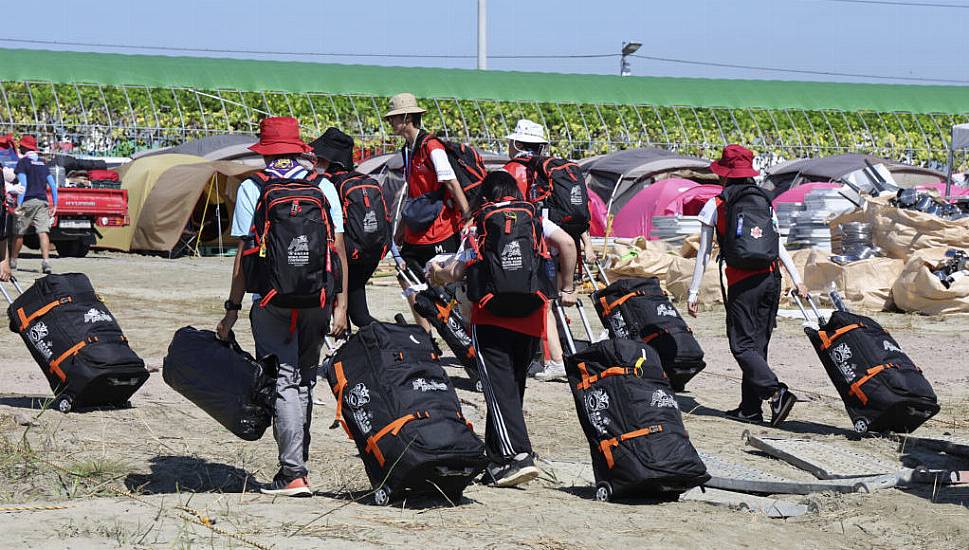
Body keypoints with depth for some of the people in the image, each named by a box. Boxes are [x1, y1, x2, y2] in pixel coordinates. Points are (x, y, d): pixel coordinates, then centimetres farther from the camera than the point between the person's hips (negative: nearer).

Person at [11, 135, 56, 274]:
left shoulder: (23, 162, -1)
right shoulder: (43, 163, 16)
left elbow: (23, 184, -13)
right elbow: (53, 185, 13)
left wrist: (19, 204, -16)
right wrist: (54, 205, 15)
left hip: (27, 201, -4)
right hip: (42, 201, 4)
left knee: (19, 232, 9)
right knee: (43, 232, -8)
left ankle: (13, 261, 19)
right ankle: (46, 261, -23)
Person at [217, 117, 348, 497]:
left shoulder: (252, 189, 0)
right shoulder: (323, 186, 7)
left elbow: (244, 254, -3)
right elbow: (338, 248, 2)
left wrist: (232, 309, 1)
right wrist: (341, 304, 5)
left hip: (273, 301, -3)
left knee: (283, 382, -1)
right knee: (304, 381, 16)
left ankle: (294, 474, -8)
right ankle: (298, 462, 23)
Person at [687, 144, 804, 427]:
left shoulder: (715, 205, 0)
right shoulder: (764, 202, 11)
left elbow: (704, 253, 0)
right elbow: (779, 245, 8)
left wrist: (693, 291, 4)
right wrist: (797, 279, 11)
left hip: (742, 282, -5)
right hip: (771, 278, 5)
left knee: (743, 345, -2)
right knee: (757, 343, 11)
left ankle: (777, 392, -21)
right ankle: (750, 407, 13)